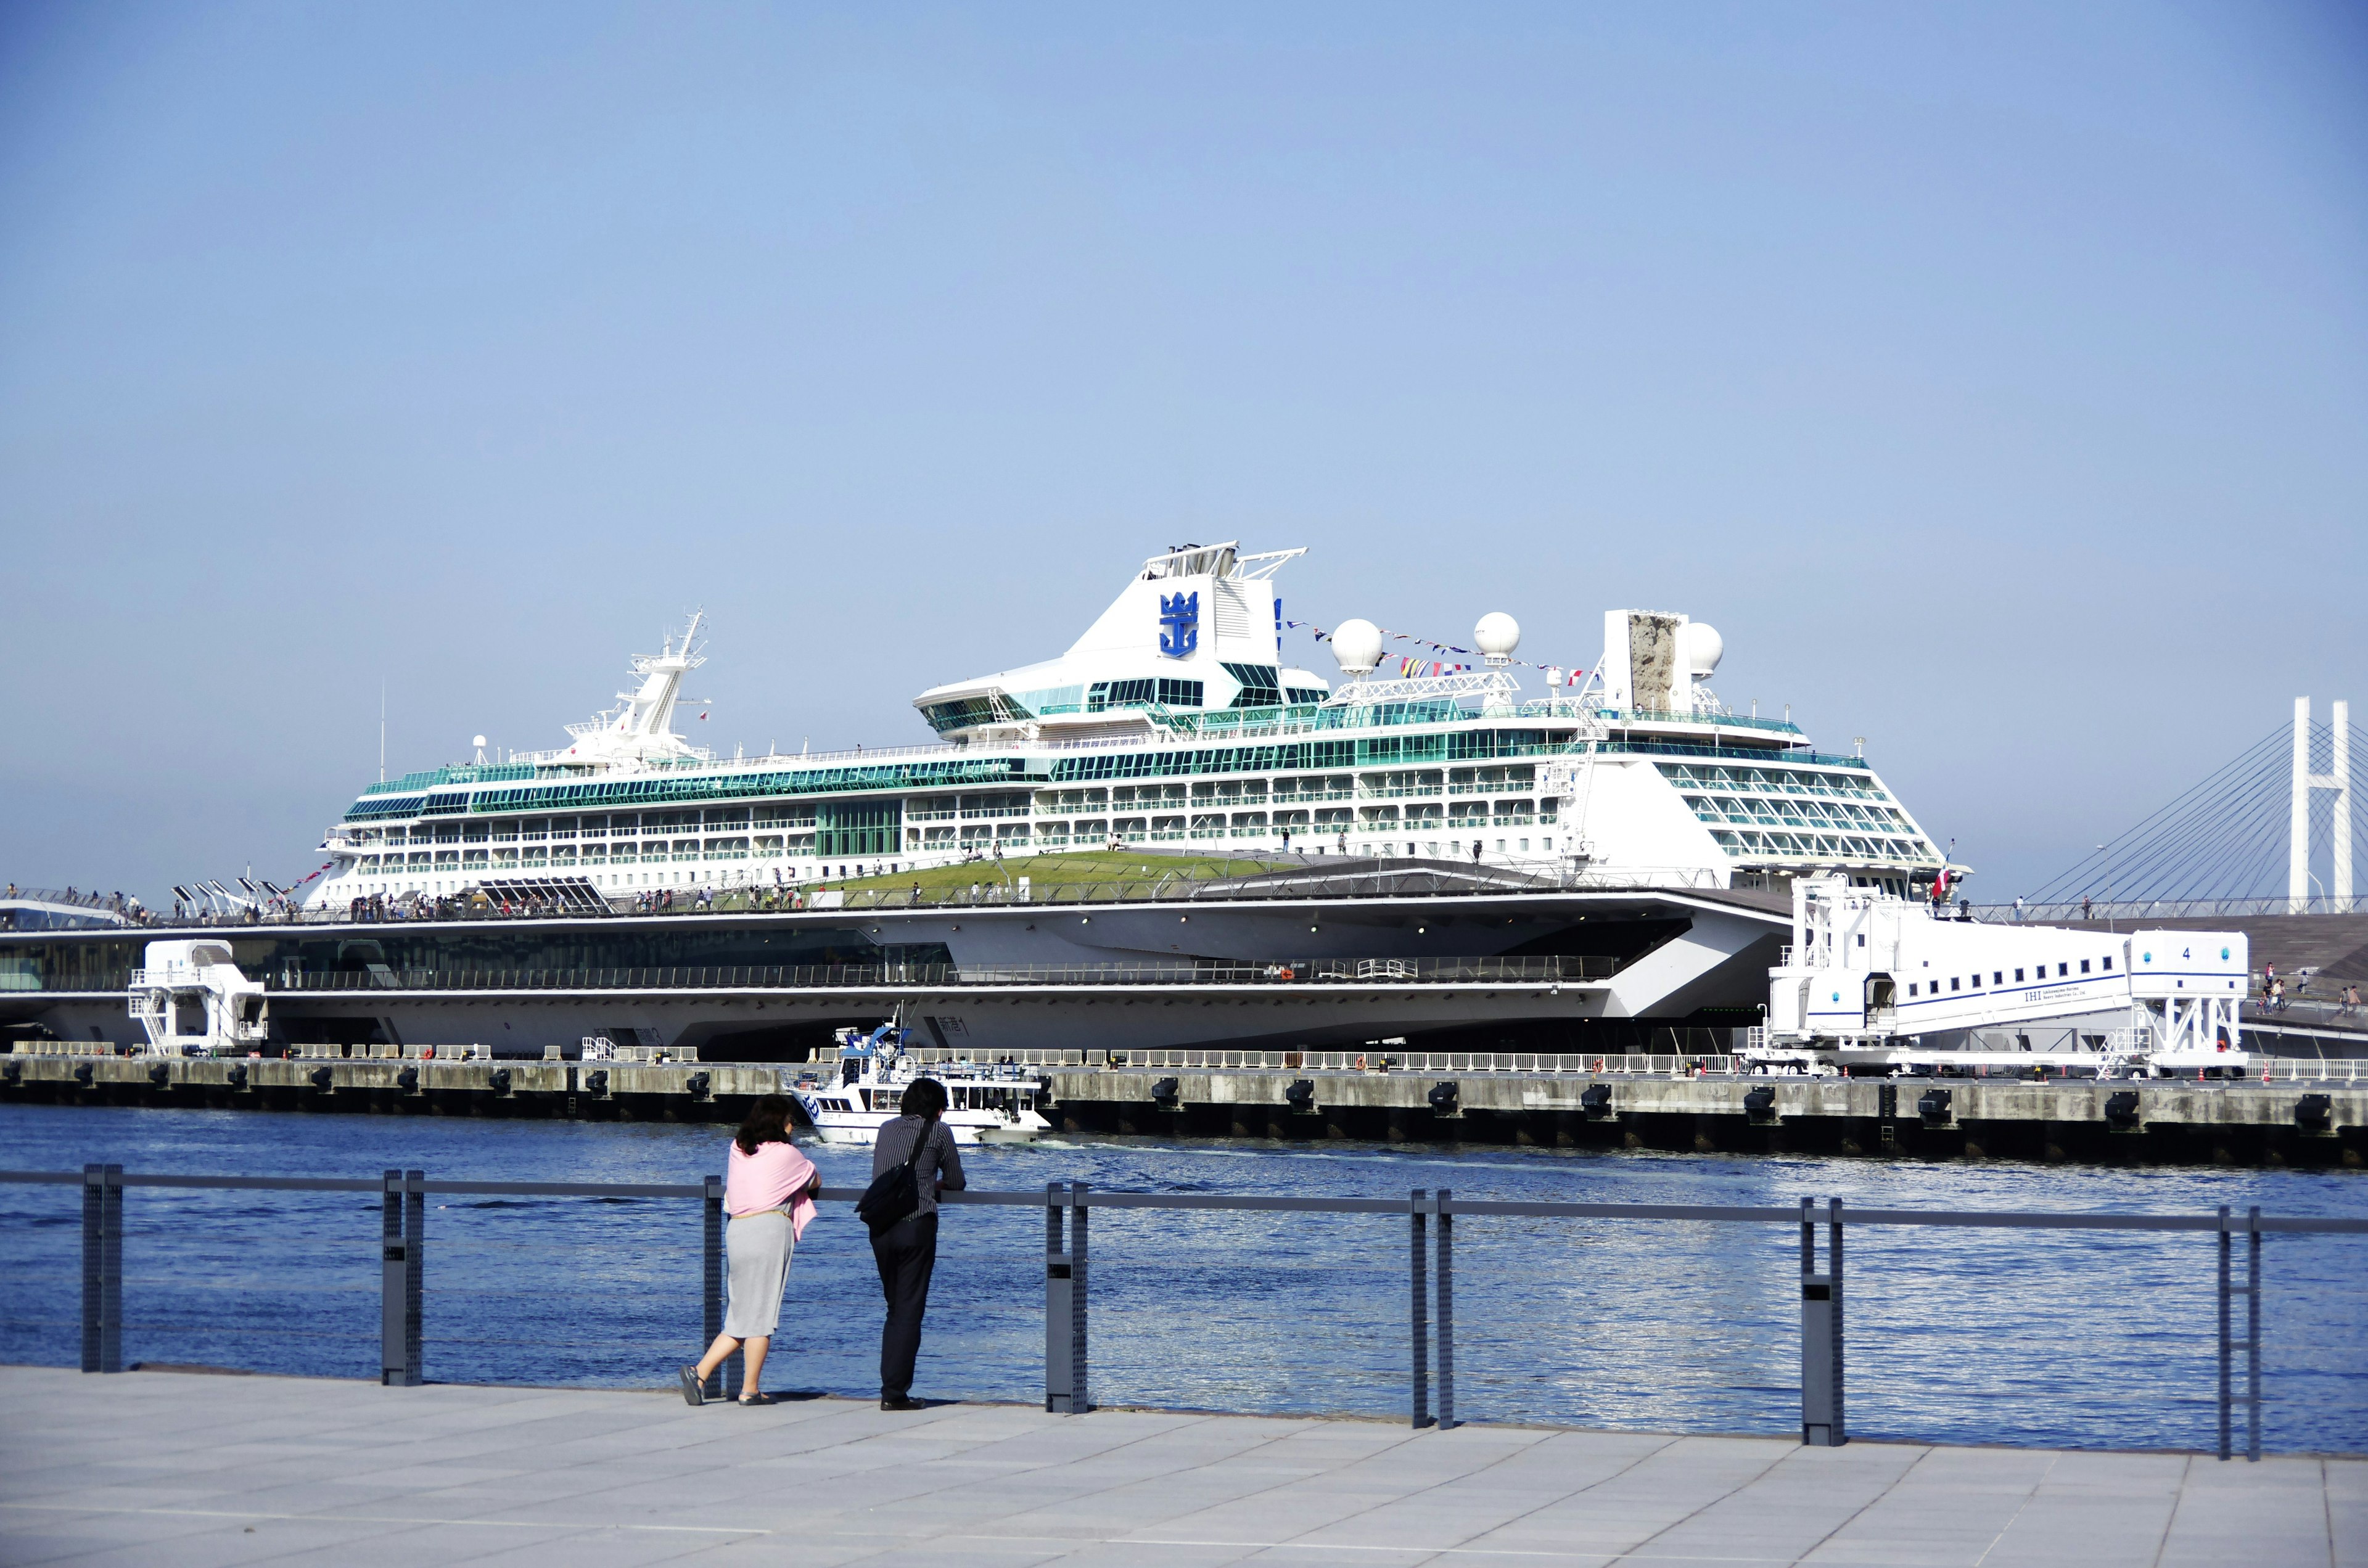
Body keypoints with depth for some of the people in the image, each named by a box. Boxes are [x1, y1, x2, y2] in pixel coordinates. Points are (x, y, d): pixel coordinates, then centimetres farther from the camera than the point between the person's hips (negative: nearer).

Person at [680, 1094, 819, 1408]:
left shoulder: (737, 1149, 15)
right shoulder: (785, 1153, 2)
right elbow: (815, 1181, 16)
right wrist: (808, 1182, 38)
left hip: (734, 1230, 6)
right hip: (770, 1229, -6)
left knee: (741, 1315, 12)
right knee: (762, 1312, 0)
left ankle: (699, 1372, 0)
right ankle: (750, 1390, 2)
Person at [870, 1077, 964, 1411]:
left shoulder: (887, 1130, 17)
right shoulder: (938, 1132, 3)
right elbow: (956, 1183, 10)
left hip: (880, 1228, 5)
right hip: (916, 1227, -5)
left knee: (895, 1307, 17)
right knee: (909, 1310, -2)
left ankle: (890, 1388, 15)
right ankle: (895, 1393, -5)